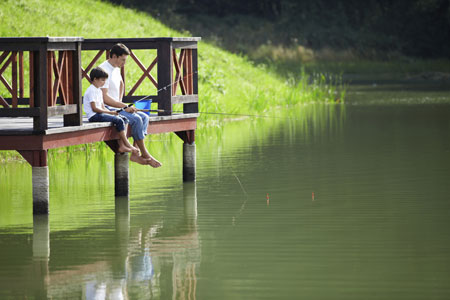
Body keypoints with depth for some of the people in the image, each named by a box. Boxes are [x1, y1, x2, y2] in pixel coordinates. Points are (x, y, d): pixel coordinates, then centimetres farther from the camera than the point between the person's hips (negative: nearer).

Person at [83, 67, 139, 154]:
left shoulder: (99, 91, 21)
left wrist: (112, 112, 1)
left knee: (124, 119, -2)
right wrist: (110, 112, -17)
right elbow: (94, 108, -18)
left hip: (100, 114, 10)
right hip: (94, 116, -10)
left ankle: (122, 145, -13)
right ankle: (128, 145, -17)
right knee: (119, 121, -23)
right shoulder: (91, 90, -11)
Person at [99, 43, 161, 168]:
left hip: (116, 107, 10)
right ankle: (145, 154, -12)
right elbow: (104, 97, -25)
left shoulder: (116, 68, 13)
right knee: (136, 119, -23)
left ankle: (135, 153, -10)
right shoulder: (104, 70, -18)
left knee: (144, 117, -3)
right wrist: (124, 107, -20)